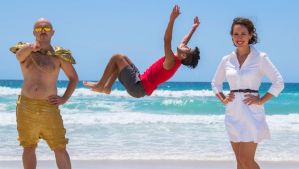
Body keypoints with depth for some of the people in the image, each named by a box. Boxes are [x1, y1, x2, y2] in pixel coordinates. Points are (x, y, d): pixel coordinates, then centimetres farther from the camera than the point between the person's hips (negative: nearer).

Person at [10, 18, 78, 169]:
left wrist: (64, 99, 0)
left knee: (60, 149, -3)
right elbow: (19, 55, -22)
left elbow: (74, 78, 14)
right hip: (26, 106, 1)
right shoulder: (25, 50, 4)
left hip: (49, 107, -1)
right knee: (28, 148, 9)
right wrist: (31, 47, -46)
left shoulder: (59, 55, 5)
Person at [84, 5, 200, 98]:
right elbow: (184, 41, 21)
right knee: (123, 58, 22)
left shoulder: (171, 62, -22)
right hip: (140, 83, 10)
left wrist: (172, 19, -42)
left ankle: (100, 85, 2)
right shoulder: (177, 61, 5)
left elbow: (167, 41, -35)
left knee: (116, 57, -6)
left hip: (137, 86, -10)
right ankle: (107, 87, 16)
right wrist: (194, 27, 29)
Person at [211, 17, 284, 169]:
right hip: (233, 113, 5)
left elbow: (278, 83, -7)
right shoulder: (227, 60, 7)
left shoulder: (260, 57, -5)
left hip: (251, 112, -5)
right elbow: (215, 83, 21)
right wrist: (223, 99, 6)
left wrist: (261, 101, -11)